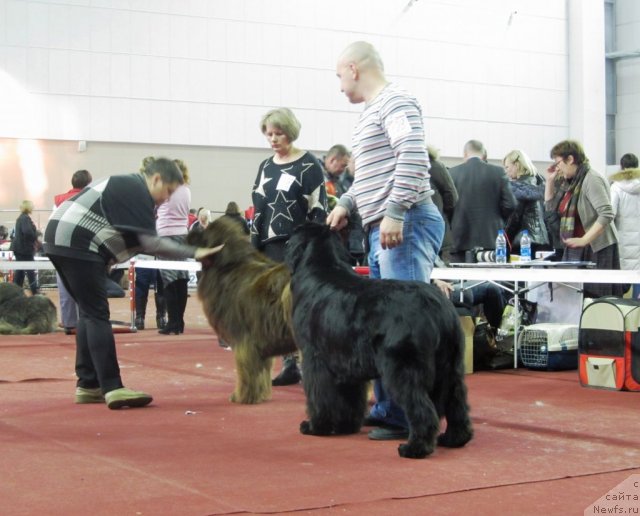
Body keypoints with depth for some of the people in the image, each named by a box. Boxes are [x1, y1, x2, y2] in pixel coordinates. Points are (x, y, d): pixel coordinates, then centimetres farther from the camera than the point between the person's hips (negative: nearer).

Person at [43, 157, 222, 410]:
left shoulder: (124, 185, 21)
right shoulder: (137, 191, -9)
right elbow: (150, 243, -14)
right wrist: (193, 252, -10)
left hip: (61, 240, 10)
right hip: (77, 245, -10)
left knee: (89, 314, 13)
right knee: (97, 315, -10)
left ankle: (88, 385, 15)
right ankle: (112, 388, -13)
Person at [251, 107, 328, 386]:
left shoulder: (308, 165, -3)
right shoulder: (266, 166, 14)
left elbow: (318, 210, -8)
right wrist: (253, 248, 12)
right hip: (270, 247, 6)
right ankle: (290, 364, 9)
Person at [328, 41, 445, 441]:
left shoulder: (394, 101, -7)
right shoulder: (373, 110, 23)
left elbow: (413, 155, -22)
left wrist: (394, 212, -27)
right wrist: (346, 204, 17)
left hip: (406, 225, -10)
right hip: (383, 230, 10)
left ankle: (411, 417, -8)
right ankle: (387, 409, 18)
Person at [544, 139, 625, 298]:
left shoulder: (591, 179, -12)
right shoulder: (573, 182, 15)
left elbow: (607, 215, -21)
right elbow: (550, 208, 26)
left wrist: (584, 240, -26)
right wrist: (550, 181, 15)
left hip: (596, 250, -8)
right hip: (575, 252, 8)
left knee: (594, 298, -11)